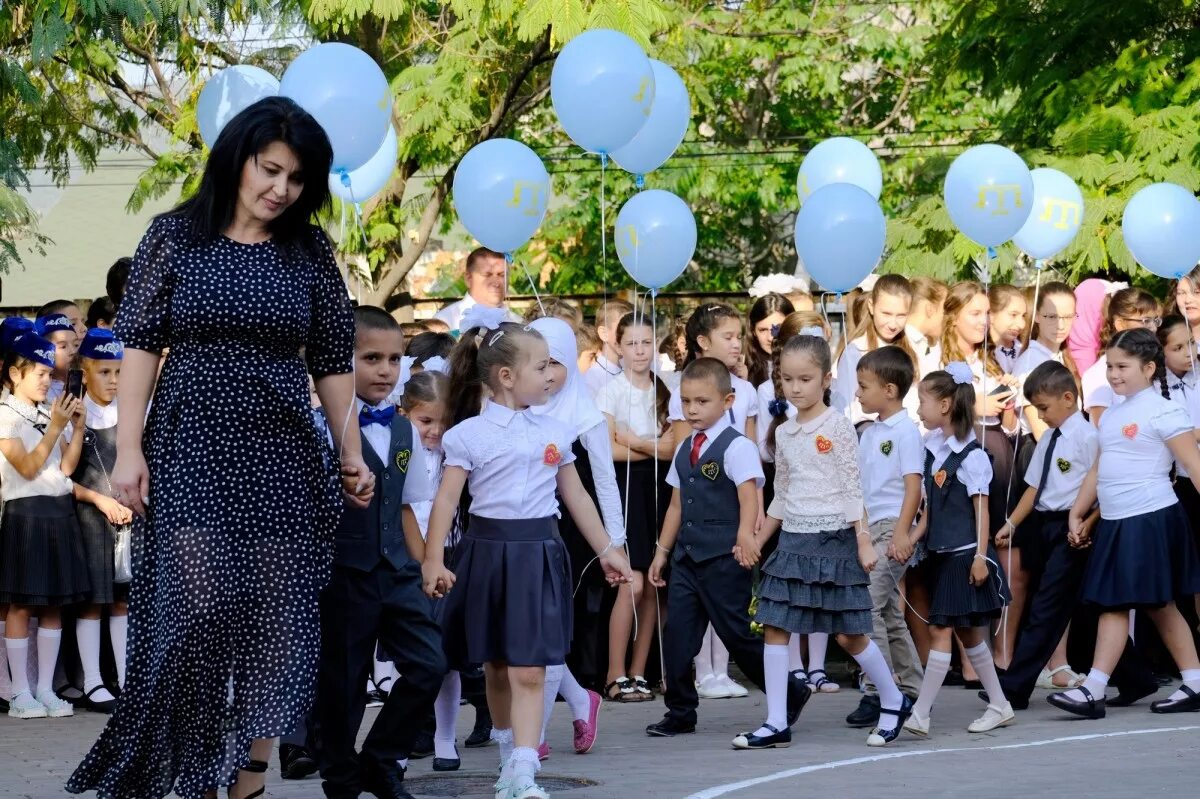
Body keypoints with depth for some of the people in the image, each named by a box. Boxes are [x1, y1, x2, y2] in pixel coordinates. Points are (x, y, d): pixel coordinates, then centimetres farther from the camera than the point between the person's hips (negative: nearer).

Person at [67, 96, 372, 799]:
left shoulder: (309, 251, 7)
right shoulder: (175, 236, 1)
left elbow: (333, 362, 10)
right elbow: (141, 343, 0)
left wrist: (352, 456, 6)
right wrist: (129, 449, -6)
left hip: (282, 458, 3)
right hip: (190, 455, -2)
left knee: (277, 624, -1)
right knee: (198, 611, -12)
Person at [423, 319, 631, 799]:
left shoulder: (554, 431, 7)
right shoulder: (469, 434, -4)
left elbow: (576, 497, 15)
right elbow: (446, 501, -8)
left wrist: (606, 551, 17)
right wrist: (434, 561, -18)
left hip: (538, 554, 1)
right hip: (488, 552, -1)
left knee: (529, 671, -8)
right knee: (496, 668, 11)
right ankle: (509, 754, 29)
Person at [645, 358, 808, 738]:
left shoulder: (736, 446, -9)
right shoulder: (684, 450, 14)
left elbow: (749, 495, -21)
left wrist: (745, 536, -37)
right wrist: (662, 551, 21)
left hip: (723, 560, -7)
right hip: (686, 558, 7)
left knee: (739, 635, -1)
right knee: (677, 633, 1)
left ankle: (791, 694, 16)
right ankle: (680, 713, 10)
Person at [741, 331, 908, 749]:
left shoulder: (838, 427, -6)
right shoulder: (783, 433, 11)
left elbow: (853, 489, -7)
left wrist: (863, 540, -13)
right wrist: (757, 541, 19)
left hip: (832, 538, -6)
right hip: (792, 540, 6)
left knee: (849, 634, -1)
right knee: (774, 628, -3)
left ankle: (894, 702, 19)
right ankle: (776, 723, -1)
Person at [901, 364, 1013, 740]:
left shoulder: (970, 455, -12)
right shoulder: (931, 447, 10)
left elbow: (981, 509, -12)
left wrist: (980, 556, -16)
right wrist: (911, 539, 5)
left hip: (964, 554, -8)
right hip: (941, 553, 8)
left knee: (940, 629, -9)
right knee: (967, 633, 13)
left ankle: (920, 714, -10)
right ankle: (999, 705, 22)